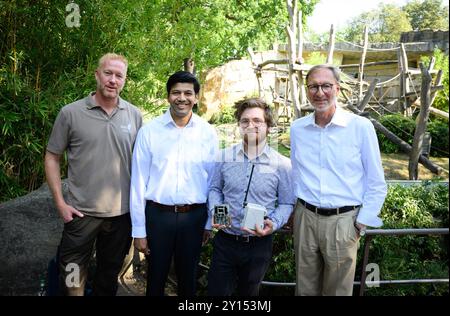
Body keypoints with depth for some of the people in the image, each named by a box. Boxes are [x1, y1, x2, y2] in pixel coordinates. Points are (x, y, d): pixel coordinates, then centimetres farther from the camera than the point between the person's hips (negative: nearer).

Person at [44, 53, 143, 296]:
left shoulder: (134, 115, 1)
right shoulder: (70, 113, -6)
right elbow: (52, 157, -1)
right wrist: (60, 203, -7)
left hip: (122, 212, 3)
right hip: (81, 212, -2)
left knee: (110, 275, 20)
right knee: (73, 278, 10)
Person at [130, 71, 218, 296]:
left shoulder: (208, 133, -1)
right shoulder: (149, 131, -6)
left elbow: (213, 180, 4)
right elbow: (139, 182, -4)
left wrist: (210, 222, 5)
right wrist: (139, 229, -3)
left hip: (194, 216, 1)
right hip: (158, 214, -1)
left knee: (188, 278, 18)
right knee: (156, 277, 15)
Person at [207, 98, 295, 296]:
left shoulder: (282, 164, -8)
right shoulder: (224, 157, -2)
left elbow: (286, 203, -1)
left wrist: (273, 224, -18)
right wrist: (214, 211, -8)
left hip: (259, 244, -1)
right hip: (225, 241, 1)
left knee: (249, 292, 21)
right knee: (216, 291, 10)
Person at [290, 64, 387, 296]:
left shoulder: (361, 127, -8)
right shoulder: (297, 128, 3)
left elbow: (376, 183, -3)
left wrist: (362, 222, -3)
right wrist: (297, 208, 13)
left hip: (343, 221, -3)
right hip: (305, 218, 3)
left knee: (338, 289, 14)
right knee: (305, 287, 17)